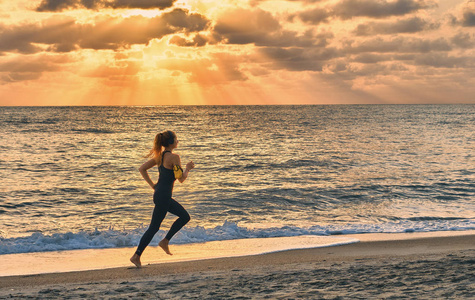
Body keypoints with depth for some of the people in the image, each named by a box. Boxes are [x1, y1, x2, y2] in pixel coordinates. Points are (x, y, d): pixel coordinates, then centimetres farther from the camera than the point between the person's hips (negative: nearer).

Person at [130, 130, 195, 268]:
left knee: (185, 216, 19)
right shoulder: (174, 157, -17)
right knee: (154, 227, -3)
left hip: (159, 193, 9)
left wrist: (152, 185, 10)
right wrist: (188, 168, 2)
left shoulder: (160, 156, 8)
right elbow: (181, 179, -15)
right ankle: (136, 256, 1)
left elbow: (142, 169, 9)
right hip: (163, 197, -9)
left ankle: (165, 241, 18)